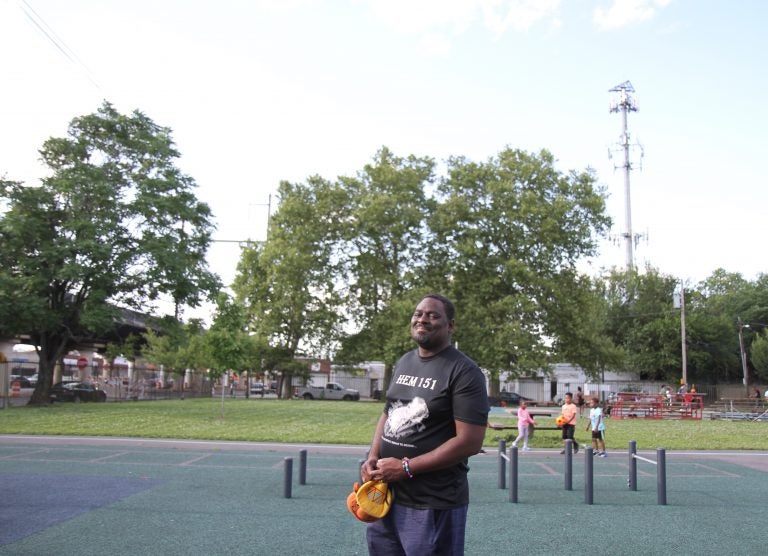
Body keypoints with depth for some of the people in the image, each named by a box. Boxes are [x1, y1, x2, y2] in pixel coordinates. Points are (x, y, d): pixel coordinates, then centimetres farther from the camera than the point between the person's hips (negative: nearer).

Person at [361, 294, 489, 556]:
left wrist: (406, 467, -19)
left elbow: (469, 442, -19)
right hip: (386, 495, 7)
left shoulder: (464, 372, -14)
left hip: (433, 505, -7)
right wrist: (373, 457, 1)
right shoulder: (403, 363, 10)